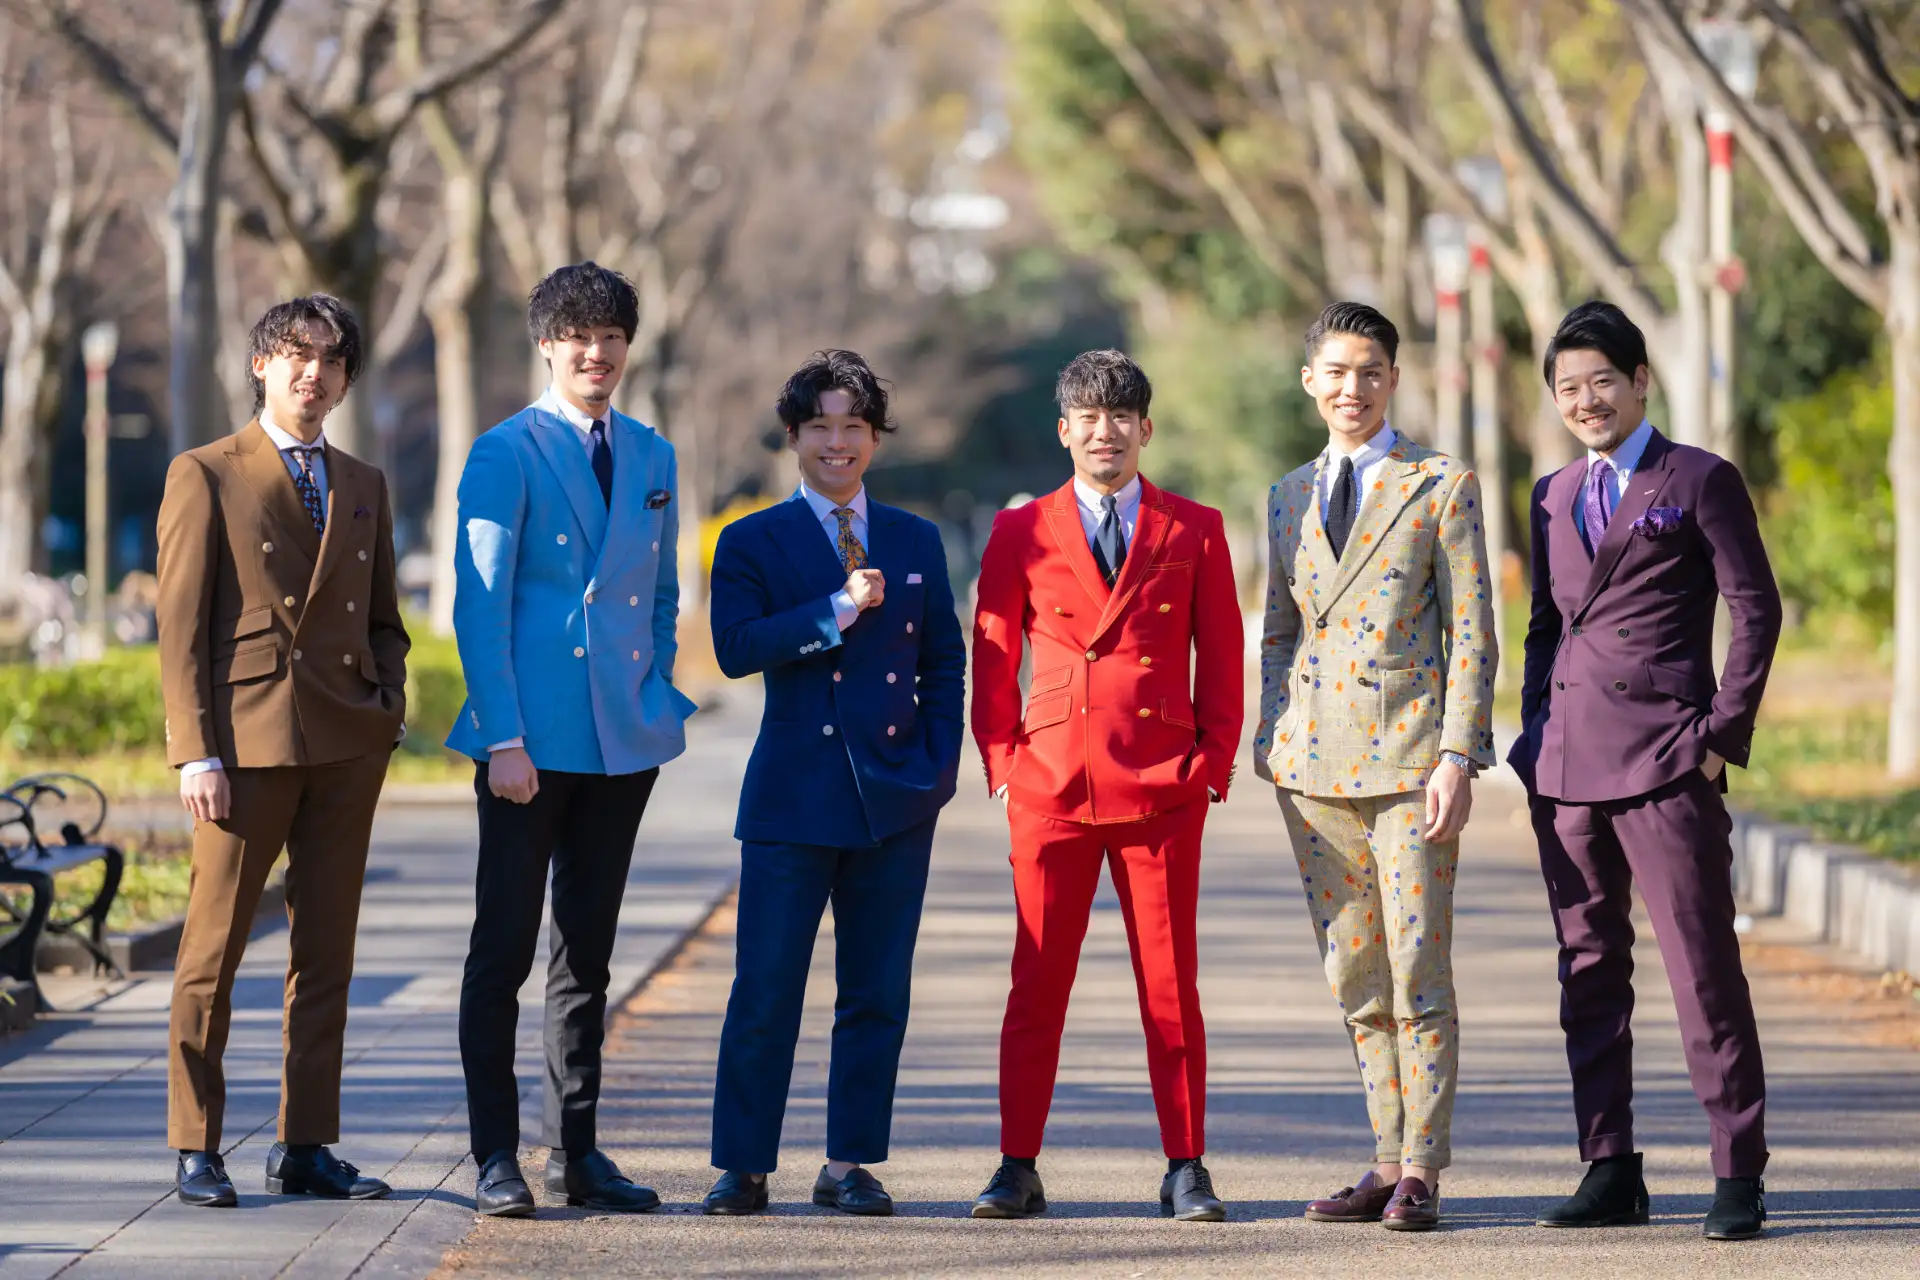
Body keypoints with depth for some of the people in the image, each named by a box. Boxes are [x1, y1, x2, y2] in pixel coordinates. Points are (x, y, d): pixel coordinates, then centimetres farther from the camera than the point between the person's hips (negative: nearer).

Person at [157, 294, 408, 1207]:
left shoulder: (363, 488, 17)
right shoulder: (205, 477, 1)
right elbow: (181, 624, -3)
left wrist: (389, 705, 7)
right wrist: (194, 750, -11)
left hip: (347, 746, 5)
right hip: (248, 739, -5)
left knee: (327, 952, 5)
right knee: (212, 951, -2)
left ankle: (305, 1147, 11)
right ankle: (196, 1150, 4)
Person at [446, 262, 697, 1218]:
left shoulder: (651, 458, 12)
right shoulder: (506, 455, -5)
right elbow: (480, 603, -8)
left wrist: (659, 699, 7)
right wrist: (504, 737, -15)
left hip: (622, 740, 5)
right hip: (530, 740, -5)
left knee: (588, 951, 10)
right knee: (504, 949, -2)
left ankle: (577, 1152, 15)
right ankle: (495, 1156, 2)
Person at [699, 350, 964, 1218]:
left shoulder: (916, 543, 13)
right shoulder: (753, 543, 3)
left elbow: (944, 660, 15)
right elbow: (736, 647, -12)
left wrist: (940, 764, 3)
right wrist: (838, 610, -18)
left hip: (896, 801, 3)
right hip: (795, 796, -3)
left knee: (878, 993, 5)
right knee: (766, 991, -4)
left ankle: (850, 1165, 12)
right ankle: (743, 1167, 3)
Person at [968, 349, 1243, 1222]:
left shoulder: (1193, 531, 7)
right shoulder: (1022, 531, 7)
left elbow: (1220, 657, 9)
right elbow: (991, 656, 10)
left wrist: (1214, 764, 0)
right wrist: (1001, 763, 1)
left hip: (1161, 789, 0)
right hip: (1051, 786, 0)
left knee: (1171, 985, 2)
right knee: (1036, 983, 2)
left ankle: (1185, 1171, 9)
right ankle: (1018, 1167, 6)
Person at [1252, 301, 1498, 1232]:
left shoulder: (1441, 487, 1)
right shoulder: (1290, 498, 15)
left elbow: (1472, 634, -3)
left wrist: (1458, 757, -11)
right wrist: (1269, 743, 7)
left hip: (1411, 756, -5)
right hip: (1317, 762, 5)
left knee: (1418, 970, -6)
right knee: (1353, 979, 6)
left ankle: (1422, 1172, 0)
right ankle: (1389, 1164, 12)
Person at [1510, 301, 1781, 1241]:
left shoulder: (1701, 482, 0)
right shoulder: (1554, 496, 17)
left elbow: (1755, 609, -2)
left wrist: (1724, 733, -9)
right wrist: (1535, 736, 11)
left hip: (1666, 764, -6)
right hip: (1566, 768, 6)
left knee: (1704, 970, -6)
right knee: (1589, 974, 7)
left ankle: (1738, 1176, -2)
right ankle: (1610, 1171, 13)